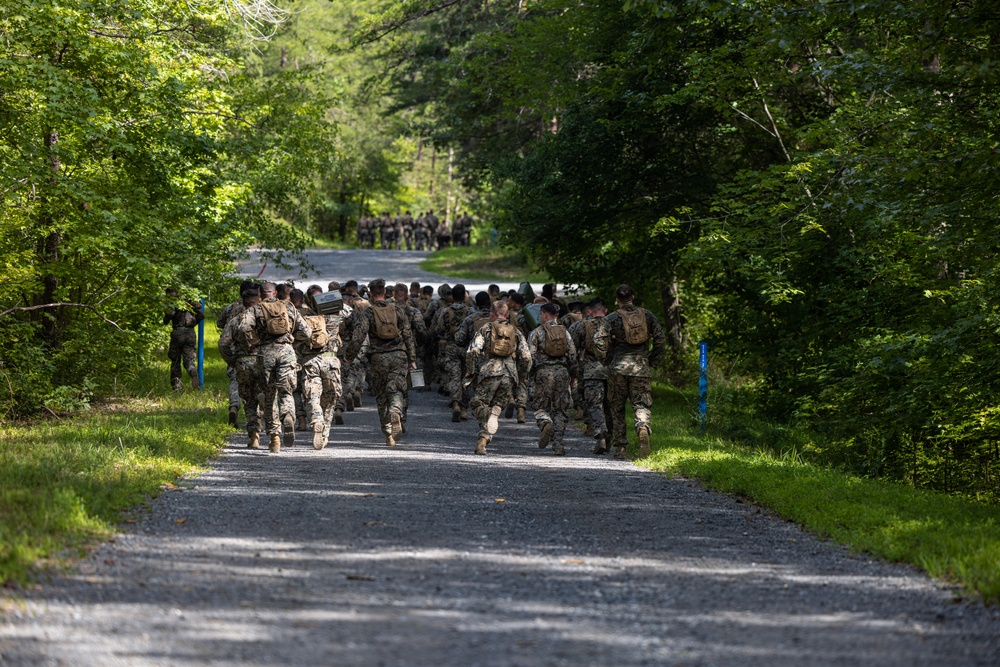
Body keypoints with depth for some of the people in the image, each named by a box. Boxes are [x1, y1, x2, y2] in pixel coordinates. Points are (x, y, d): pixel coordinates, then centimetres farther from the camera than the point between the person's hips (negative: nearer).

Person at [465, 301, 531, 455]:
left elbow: (473, 351, -6)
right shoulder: (515, 332, 15)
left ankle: (489, 415, -26)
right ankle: (483, 441, 0)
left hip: (489, 372, -3)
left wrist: (470, 371, 6)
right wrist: (522, 376, 21)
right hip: (509, 375, 3)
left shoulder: (486, 329, 6)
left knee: (478, 404, 8)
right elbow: (526, 357, 9)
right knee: (497, 407, 11)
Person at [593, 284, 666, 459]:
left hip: (618, 368, -1)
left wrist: (607, 361, 3)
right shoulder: (647, 315, 6)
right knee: (642, 405, 3)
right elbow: (660, 340, 6)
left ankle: (620, 447, 9)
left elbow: (599, 342, -10)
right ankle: (643, 427, -30)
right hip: (641, 369, 1)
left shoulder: (611, 319, -2)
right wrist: (652, 361, 14)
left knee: (617, 409, 10)